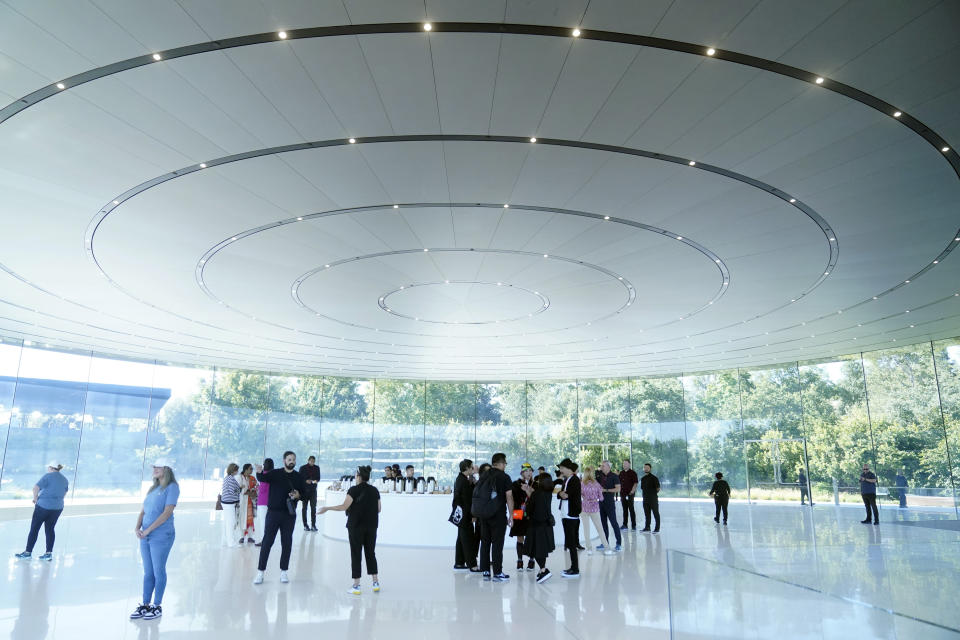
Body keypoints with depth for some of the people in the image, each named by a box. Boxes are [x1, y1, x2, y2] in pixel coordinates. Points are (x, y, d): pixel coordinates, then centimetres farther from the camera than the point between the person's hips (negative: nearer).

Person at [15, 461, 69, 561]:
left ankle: (28, 552, 16)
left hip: (43, 506, -6)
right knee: (50, 529, 12)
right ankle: (49, 553, 10)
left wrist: (35, 499, -7)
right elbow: (64, 494, 16)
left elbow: (36, 488, -21)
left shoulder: (48, 476, -11)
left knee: (34, 529, 8)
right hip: (58, 508, 6)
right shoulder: (64, 479, 9)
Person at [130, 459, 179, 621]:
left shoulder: (172, 487, -8)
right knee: (148, 572, 14)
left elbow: (167, 512, -16)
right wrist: (137, 528, -5)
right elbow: (143, 511, 13)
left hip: (161, 536, -7)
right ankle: (145, 605, 23)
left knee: (158, 572, 3)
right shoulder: (153, 488, 14)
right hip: (146, 537, 7)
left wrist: (148, 530, -16)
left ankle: (157, 606, 14)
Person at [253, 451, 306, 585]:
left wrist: (298, 495, -11)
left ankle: (283, 571, 19)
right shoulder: (275, 473, -2)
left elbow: (305, 492, 11)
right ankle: (260, 571, 9)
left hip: (289, 514, 2)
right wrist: (259, 472, -40)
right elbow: (262, 478, -18)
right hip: (273, 512, -2)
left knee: (287, 543, 7)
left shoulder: (298, 477, 5)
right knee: (267, 541, 0)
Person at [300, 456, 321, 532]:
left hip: (313, 490, 2)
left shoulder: (317, 468, 6)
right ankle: (305, 525, 11)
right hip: (304, 490, -2)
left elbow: (318, 478, 9)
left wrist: (316, 480, -12)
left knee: (313, 507, -3)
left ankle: (313, 525, 1)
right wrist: (306, 481, -19)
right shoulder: (303, 468, -2)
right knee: (304, 507, 3)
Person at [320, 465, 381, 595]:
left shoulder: (354, 490, -10)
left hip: (356, 526, -4)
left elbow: (344, 506, -15)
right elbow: (378, 509, 9)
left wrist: (327, 508, -7)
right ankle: (375, 583, 16)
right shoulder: (375, 490, 5)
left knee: (356, 554, 3)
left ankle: (356, 586, 5)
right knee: (370, 553, 14)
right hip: (371, 526, 4)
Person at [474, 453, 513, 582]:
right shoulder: (504, 477, -7)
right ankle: (497, 573, 3)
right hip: (498, 514, -5)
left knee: (485, 542, 11)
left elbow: (476, 493, 11)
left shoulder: (484, 476, 7)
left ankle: (485, 571, 16)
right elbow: (509, 497, -9)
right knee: (497, 543, 0)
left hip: (483, 514, 5)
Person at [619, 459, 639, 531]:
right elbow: (619, 483, 18)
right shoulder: (621, 473, 12)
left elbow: (636, 483, -8)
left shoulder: (632, 473, -4)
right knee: (624, 509, 10)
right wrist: (620, 490, 10)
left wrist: (632, 491, -15)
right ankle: (624, 525, 16)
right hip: (623, 494, 5)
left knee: (631, 509, -3)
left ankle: (633, 525, 4)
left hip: (630, 494, -5)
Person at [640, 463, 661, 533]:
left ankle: (657, 528, 6)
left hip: (653, 499, -6)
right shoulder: (643, 479, 11)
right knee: (647, 514, 12)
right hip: (645, 499, 6)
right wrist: (643, 495, 12)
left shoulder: (654, 478, -8)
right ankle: (647, 527, 20)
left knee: (656, 513, 1)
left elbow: (658, 488, -8)